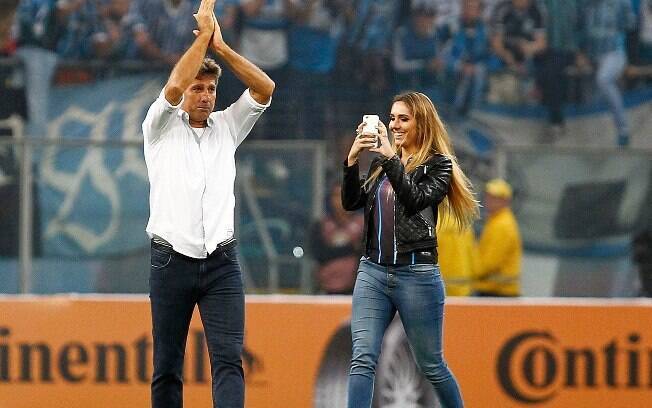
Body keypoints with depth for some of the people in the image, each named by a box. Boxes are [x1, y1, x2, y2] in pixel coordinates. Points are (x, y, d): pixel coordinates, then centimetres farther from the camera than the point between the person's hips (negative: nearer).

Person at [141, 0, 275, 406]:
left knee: (228, 358, -13)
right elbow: (173, 88, -15)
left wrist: (221, 46, -6)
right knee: (167, 367, 3)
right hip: (172, 261, -1)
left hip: (221, 262, 2)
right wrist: (203, 34, -11)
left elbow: (265, 88, 1)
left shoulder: (227, 127, 14)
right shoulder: (161, 127, 5)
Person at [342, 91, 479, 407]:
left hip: (416, 273, -4)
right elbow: (351, 203, 7)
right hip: (373, 271, 4)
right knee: (362, 360, -10)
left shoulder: (438, 165, 0)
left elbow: (416, 200, -16)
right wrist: (352, 159, -6)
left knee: (431, 366, 7)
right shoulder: (381, 164, 15)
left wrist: (391, 159, -20)